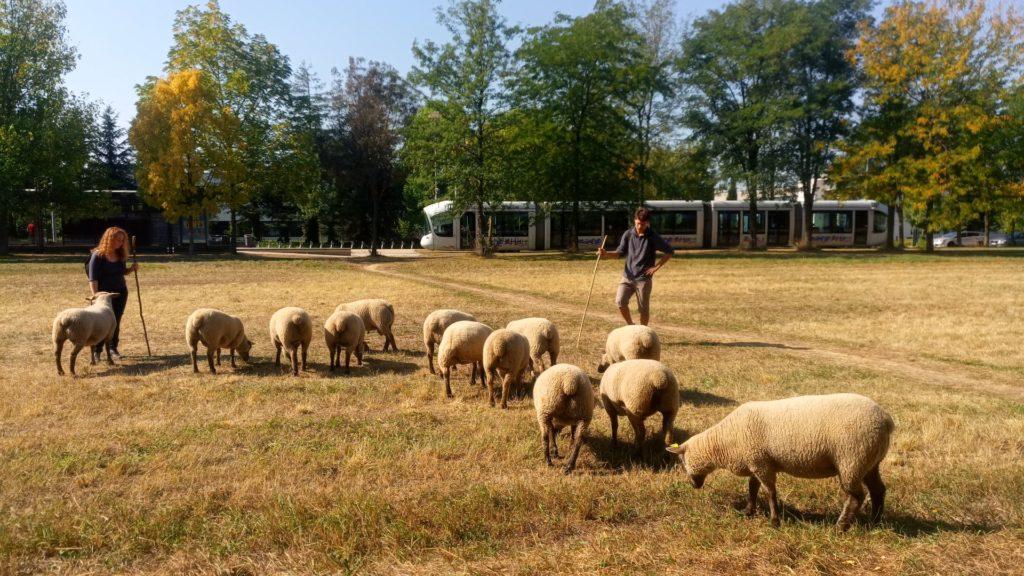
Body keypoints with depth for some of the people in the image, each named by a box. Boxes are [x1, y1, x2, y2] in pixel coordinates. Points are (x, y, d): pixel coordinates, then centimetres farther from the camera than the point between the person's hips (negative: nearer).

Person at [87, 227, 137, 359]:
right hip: (104, 293, -5)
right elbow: (93, 278, -15)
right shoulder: (98, 255, -12)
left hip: (120, 292, 5)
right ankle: (96, 351, 5)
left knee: (116, 321, 8)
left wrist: (132, 268, -2)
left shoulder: (121, 255, 5)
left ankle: (113, 348, 18)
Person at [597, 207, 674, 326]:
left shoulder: (653, 237, -7)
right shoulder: (628, 234, 2)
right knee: (620, 301, -14)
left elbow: (670, 251, -1)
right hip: (627, 276, 3)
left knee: (643, 309, 3)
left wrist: (656, 267, -7)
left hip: (644, 278, -2)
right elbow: (621, 253, 8)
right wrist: (606, 253, -9)